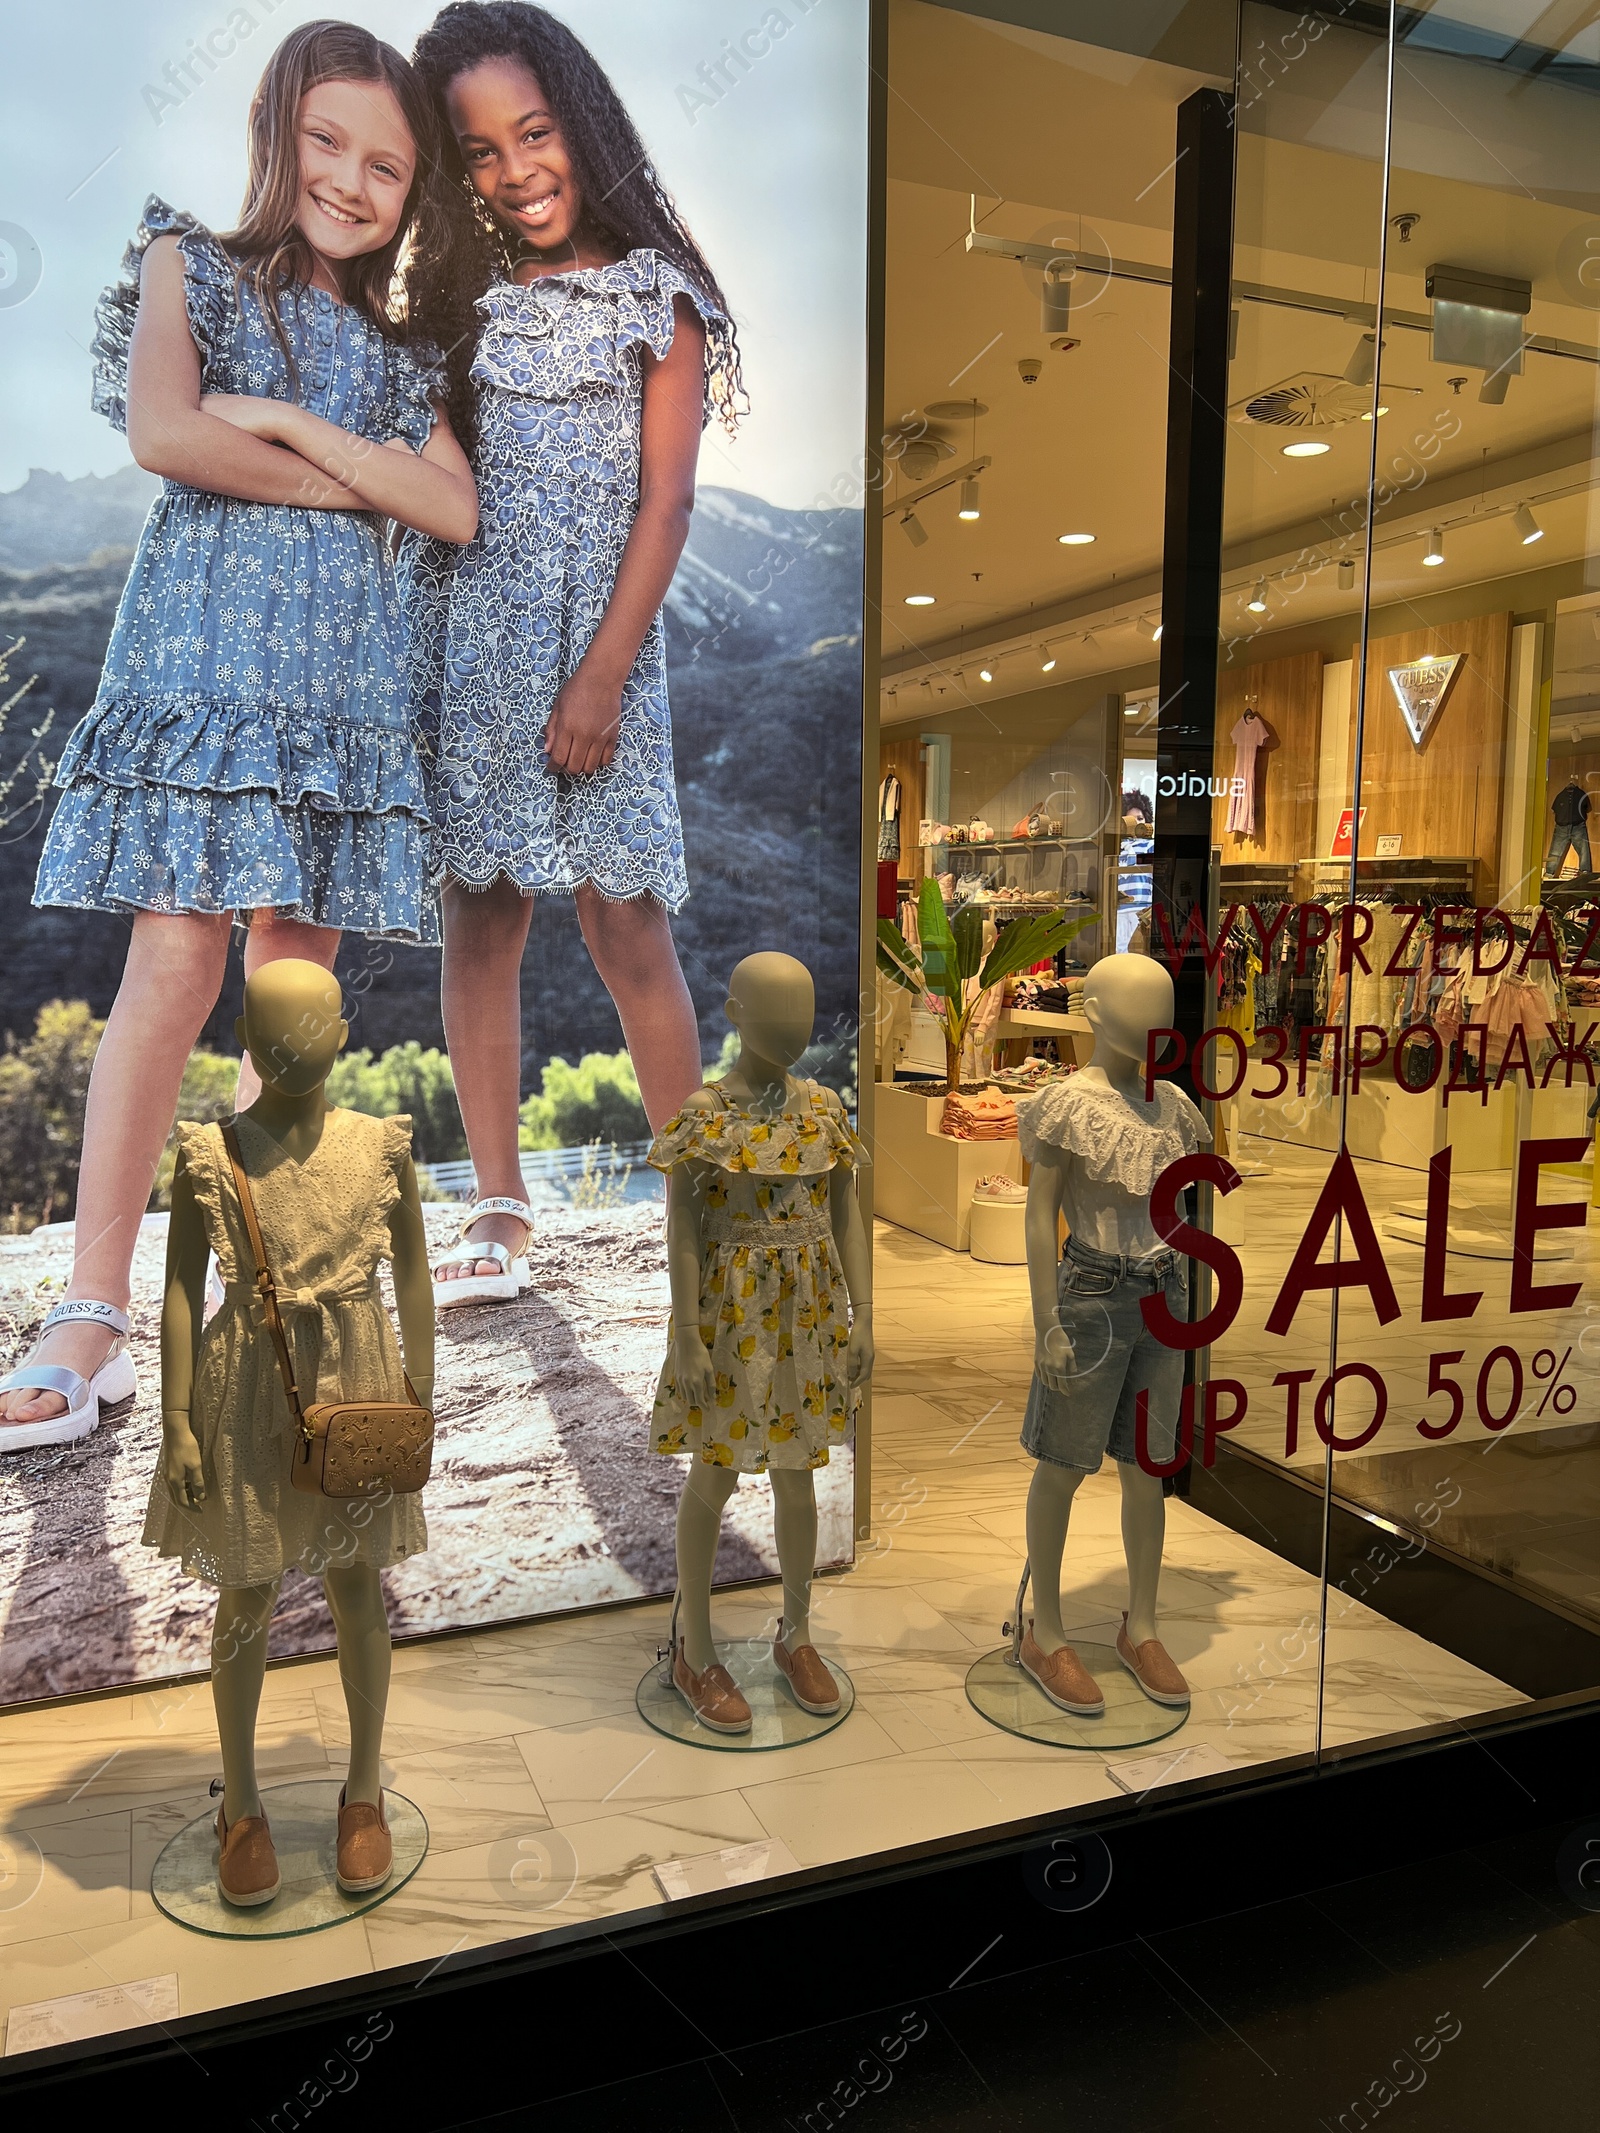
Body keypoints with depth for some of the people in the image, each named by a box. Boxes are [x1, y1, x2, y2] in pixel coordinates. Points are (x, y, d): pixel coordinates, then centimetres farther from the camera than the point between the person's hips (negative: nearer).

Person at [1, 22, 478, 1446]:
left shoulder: (394, 351, 22)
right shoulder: (191, 268, 12)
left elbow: (457, 512, 4)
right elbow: (162, 434, -7)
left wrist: (290, 421, -4)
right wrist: (345, 480, -2)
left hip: (344, 672, 4)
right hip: (203, 650, -4)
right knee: (175, 966, -13)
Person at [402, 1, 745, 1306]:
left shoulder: (657, 294, 4)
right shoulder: (459, 298, 16)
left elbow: (665, 499, -4)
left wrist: (604, 673, -12)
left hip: (594, 635, -4)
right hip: (466, 633, 4)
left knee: (625, 923, -7)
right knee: (480, 914, 1)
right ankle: (500, 1218, 8)